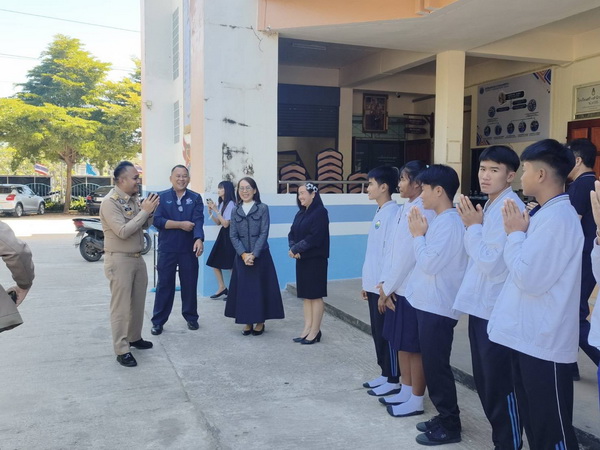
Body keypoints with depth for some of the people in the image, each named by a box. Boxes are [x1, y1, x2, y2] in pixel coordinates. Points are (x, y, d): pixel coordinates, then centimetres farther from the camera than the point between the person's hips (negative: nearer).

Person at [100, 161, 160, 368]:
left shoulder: (134, 198, 6)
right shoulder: (110, 202, -16)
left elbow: (145, 225, 14)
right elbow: (123, 232, -24)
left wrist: (150, 210, -5)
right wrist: (144, 211, -21)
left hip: (137, 257, 8)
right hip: (119, 260, -8)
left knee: (138, 302, 17)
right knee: (121, 306, -1)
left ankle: (134, 337, 34)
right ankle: (121, 350, 7)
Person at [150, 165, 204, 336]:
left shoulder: (195, 198, 3)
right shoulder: (162, 197, 1)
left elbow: (198, 221, -11)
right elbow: (157, 220, -11)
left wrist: (199, 239, -29)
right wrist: (180, 224, -17)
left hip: (189, 249, 1)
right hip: (167, 249, -1)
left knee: (190, 284, 10)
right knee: (164, 285, 5)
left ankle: (191, 317, 25)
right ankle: (158, 321, 14)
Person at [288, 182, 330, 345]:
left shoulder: (320, 212, -11)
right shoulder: (301, 213, 14)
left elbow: (315, 238, -20)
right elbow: (292, 233, 10)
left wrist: (295, 249, -15)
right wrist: (293, 248, -10)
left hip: (315, 260, -8)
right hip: (302, 260, 8)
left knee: (315, 295, -1)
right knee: (306, 295, 10)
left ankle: (315, 331, 7)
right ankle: (307, 329, 16)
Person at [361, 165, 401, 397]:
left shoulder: (393, 213, -16)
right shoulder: (380, 212, 13)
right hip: (374, 284, 9)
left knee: (387, 334, 1)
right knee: (377, 332, 16)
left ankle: (393, 380, 13)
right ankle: (385, 374, 27)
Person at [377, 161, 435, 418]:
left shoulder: (423, 212, -18)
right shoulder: (404, 209, 11)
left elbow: (408, 255, -20)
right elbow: (392, 249, 9)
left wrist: (387, 287, -11)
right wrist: (385, 284, 1)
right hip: (398, 288, 9)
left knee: (414, 347, 3)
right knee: (401, 344, 18)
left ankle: (417, 400, 17)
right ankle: (406, 391, 32)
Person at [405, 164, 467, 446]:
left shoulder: (450, 223, -18)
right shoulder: (440, 221, 11)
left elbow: (429, 263, -21)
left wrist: (417, 235, -9)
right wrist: (420, 234, 4)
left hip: (438, 307, -10)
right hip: (428, 303, 10)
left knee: (437, 367, 1)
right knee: (432, 365, 16)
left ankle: (450, 425, 14)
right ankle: (444, 417, 28)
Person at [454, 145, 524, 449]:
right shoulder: (489, 206, 12)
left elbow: (491, 263, -22)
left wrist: (473, 226, -12)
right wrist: (473, 225, 2)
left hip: (497, 311, -10)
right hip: (480, 306, 10)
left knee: (500, 386, 3)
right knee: (484, 382, 19)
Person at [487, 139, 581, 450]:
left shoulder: (558, 218, -20)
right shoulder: (545, 214, 10)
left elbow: (529, 278, -22)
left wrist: (514, 234, -11)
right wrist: (518, 233, 4)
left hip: (543, 342, -10)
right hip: (527, 336, 10)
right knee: (531, 420, 20)